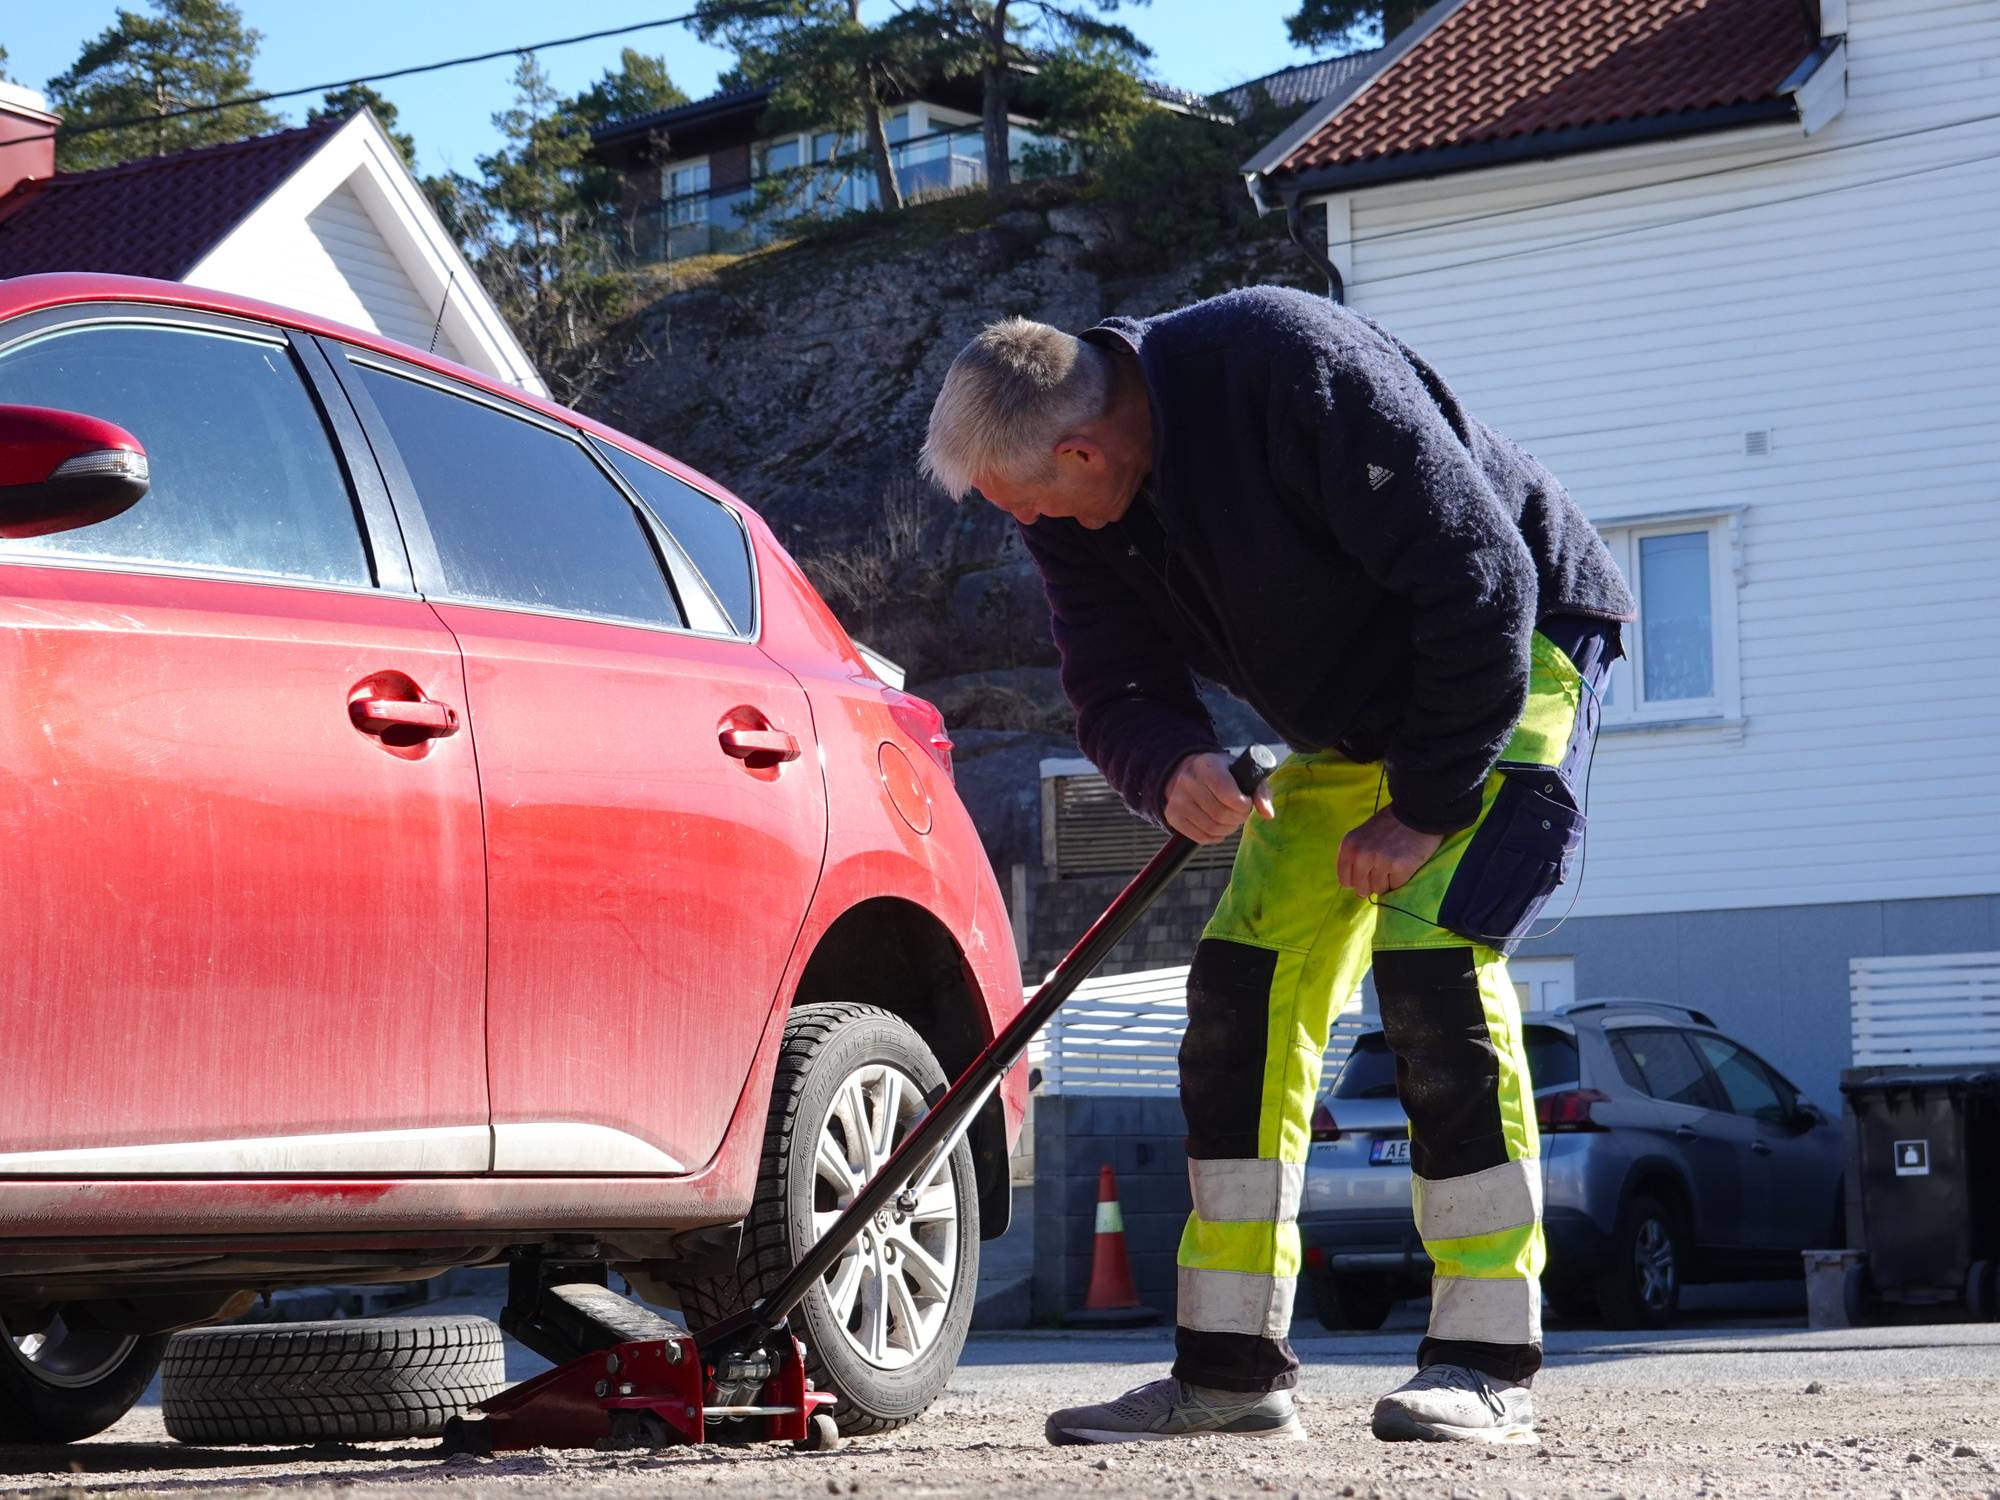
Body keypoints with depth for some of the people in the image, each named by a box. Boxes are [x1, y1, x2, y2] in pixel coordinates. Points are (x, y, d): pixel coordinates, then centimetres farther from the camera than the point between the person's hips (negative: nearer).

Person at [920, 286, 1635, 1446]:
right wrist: (1173, 769, -28)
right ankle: (1232, 1368, 3)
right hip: (1351, 725, 8)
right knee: (1244, 983, -3)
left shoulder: (1294, 370, -32)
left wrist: (1426, 806, -24)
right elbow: (1117, 690, -3)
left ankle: (1490, 1365, -16)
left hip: (1520, 651, -8)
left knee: (1433, 953, -23)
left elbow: (1480, 581, -30)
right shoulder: (1079, 511, -8)